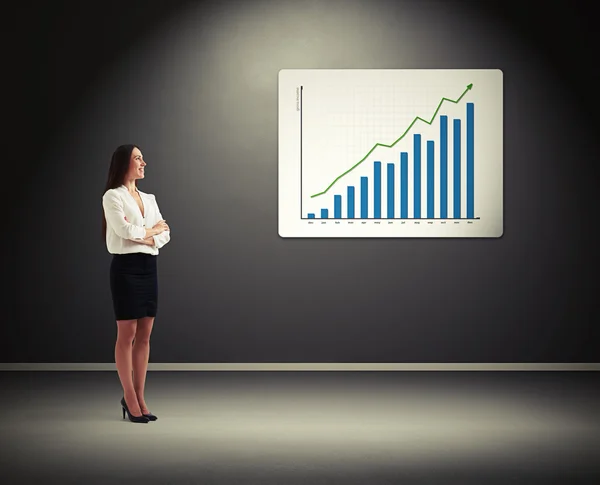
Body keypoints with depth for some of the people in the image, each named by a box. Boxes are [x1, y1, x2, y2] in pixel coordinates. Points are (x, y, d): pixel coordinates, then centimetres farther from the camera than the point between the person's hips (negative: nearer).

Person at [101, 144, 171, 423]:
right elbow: (125, 230, -15)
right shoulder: (112, 196, -3)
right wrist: (153, 229, 0)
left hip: (149, 266, 6)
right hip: (126, 266, -6)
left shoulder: (149, 198, 17)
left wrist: (147, 238, -11)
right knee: (127, 334, -2)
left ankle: (140, 398, 11)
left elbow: (165, 234, 9)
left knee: (144, 335, 5)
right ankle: (130, 399, 5)